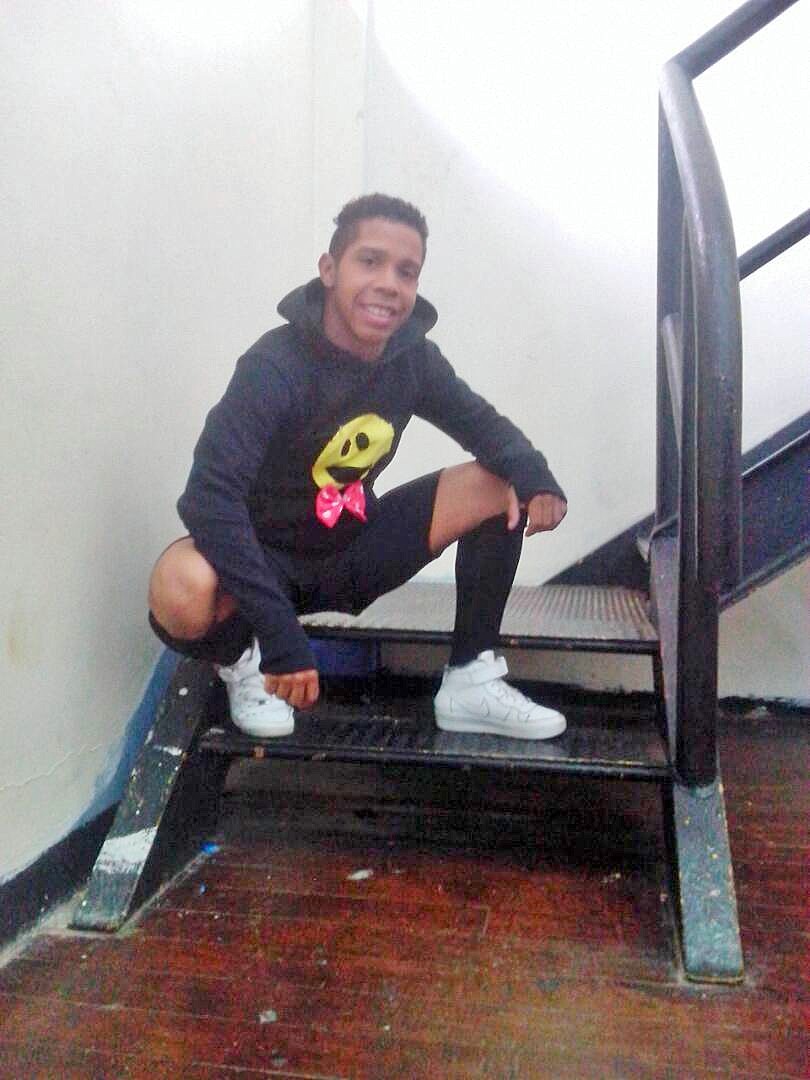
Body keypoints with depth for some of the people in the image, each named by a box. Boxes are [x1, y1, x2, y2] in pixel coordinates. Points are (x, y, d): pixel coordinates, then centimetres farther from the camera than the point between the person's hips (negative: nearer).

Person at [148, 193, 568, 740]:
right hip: (267, 559, -5)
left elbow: (482, 423, 6)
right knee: (182, 591, -39)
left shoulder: (412, 356, -8)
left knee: (499, 484, -8)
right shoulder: (275, 368, -25)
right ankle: (241, 660, -2)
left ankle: (470, 682, -1)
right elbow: (210, 498, -34)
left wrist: (533, 476, -18)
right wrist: (281, 636, -40)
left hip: (354, 552, 6)